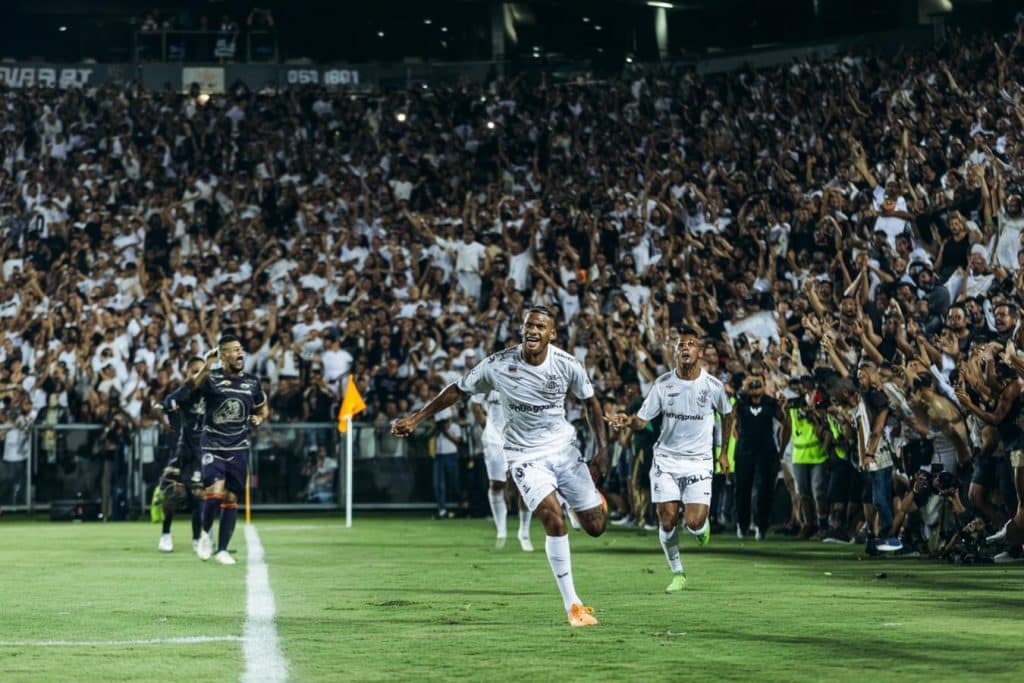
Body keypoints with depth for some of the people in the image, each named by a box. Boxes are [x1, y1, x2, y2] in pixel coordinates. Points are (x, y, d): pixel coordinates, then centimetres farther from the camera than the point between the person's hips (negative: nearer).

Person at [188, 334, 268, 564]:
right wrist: (206, 367, -43)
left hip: (238, 448, 4)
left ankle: (222, 549, 13)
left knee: (231, 498, 4)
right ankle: (205, 533, 8)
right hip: (212, 446, -4)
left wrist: (258, 418, 2)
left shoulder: (252, 382, 9)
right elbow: (192, 385, -28)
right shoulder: (211, 378, -5)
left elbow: (262, 408, 24)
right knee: (215, 491, -19)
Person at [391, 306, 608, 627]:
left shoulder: (566, 364, -11)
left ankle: (594, 497, 43)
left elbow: (589, 400, 6)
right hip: (524, 454, -2)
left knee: (596, 527, 2)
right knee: (554, 522, -22)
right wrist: (415, 418, -2)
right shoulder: (498, 364, -15)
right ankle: (572, 606, -14)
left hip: (564, 448, 2)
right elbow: (458, 390, -1)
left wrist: (602, 446, 1)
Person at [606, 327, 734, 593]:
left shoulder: (713, 385, -5)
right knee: (667, 521, -5)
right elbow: (642, 419, -3)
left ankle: (703, 525, 24)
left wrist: (724, 452, 17)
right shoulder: (663, 384, -4)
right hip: (666, 459, 1)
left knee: (693, 523, -15)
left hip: (699, 462, -1)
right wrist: (627, 421, -25)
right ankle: (677, 574, 13)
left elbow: (727, 414, 14)